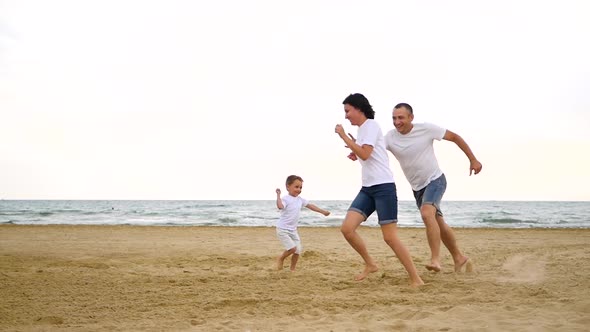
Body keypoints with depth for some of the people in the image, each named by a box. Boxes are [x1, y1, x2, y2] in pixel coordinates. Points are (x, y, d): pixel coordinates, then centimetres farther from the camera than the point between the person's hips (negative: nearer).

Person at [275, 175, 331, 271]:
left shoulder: (300, 199, 8)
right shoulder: (285, 199, -16)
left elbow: (310, 206, 19)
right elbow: (280, 206, -36)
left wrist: (323, 211, 23)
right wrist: (278, 195, -40)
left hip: (293, 230, 8)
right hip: (282, 229, -8)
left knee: (298, 251, 3)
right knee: (292, 248, -17)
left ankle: (292, 269, 20)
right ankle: (281, 259, 10)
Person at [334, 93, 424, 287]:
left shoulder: (371, 125, -7)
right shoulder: (361, 130, 19)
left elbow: (365, 154, -20)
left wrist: (343, 136, -13)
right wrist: (355, 153, 12)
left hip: (383, 187, -8)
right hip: (367, 188, 8)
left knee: (390, 237, -9)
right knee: (347, 228, -7)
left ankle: (416, 279, 0)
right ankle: (370, 264, 11)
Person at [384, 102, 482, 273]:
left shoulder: (426, 129, -17)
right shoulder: (390, 137, -9)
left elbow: (455, 137, -6)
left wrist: (473, 159, -5)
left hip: (435, 180, -5)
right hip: (417, 188, 5)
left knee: (427, 213, -31)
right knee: (438, 224, 16)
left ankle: (435, 259, -28)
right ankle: (459, 258, 33)